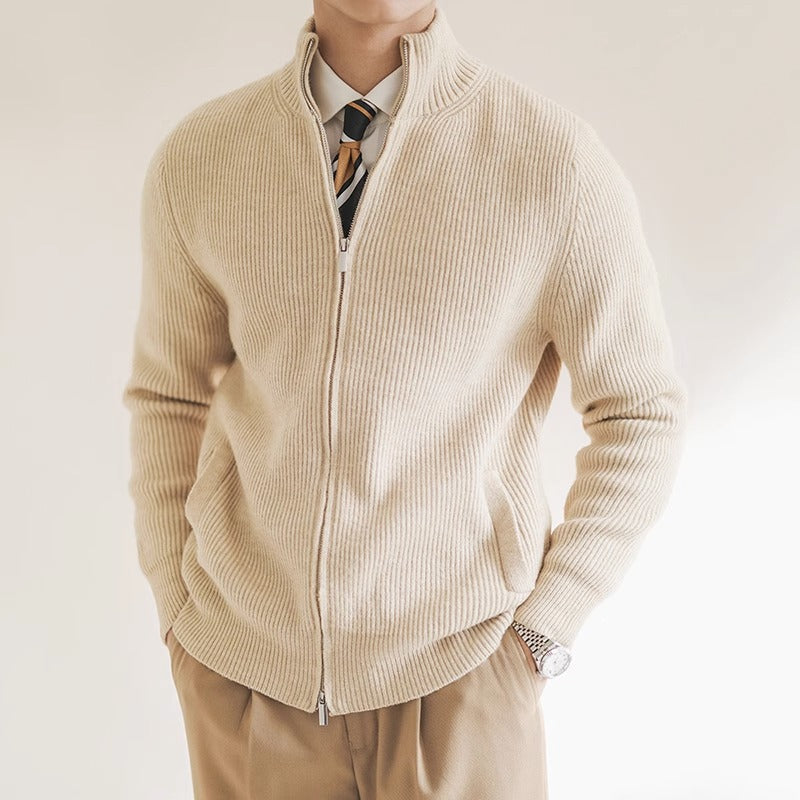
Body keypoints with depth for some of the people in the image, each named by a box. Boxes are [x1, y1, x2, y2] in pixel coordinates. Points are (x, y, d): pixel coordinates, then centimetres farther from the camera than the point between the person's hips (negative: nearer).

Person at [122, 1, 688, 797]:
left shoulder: (561, 161, -13)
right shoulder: (195, 158, -5)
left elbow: (642, 415, -5)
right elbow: (170, 397, 7)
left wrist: (540, 637, -8)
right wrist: (182, 624, 4)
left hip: (453, 670, -2)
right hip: (246, 661, 2)